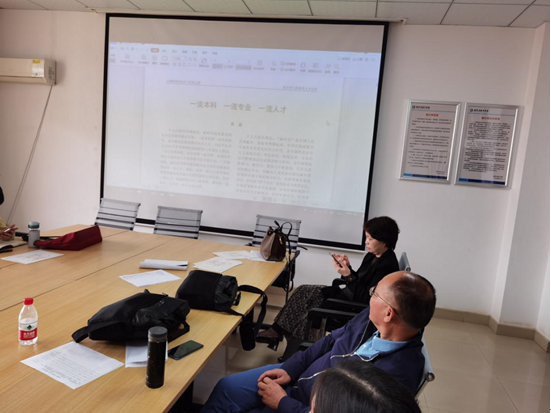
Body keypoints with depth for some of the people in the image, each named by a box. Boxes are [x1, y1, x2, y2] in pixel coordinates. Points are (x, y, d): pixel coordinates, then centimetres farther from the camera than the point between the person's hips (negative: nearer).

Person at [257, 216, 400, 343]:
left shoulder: (387, 265, -21)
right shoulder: (372, 256, 7)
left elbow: (368, 298, -25)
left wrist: (348, 275, -24)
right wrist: (347, 267, -5)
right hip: (348, 294, 9)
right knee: (303, 291, -1)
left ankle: (277, 331, 8)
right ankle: (277, 330, 2)